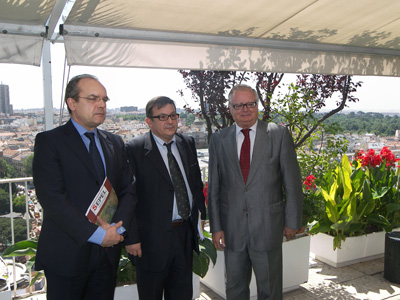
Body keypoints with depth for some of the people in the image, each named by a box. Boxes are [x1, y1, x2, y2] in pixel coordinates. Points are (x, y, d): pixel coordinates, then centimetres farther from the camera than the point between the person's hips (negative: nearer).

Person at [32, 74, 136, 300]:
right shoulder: (50, 141, -6)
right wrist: (96, 234, -18)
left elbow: (128, 190, 7)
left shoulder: (115, 143, 11)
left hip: (108, 252, 5)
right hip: (67, 255, -5)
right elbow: (52, 198, -16)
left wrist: (117, 228, -11)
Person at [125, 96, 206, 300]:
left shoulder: (188, 144, 6)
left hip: (185, 234, 5)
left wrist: (201, 219, 9)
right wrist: (131, 237, -14)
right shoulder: (135, 150, -12)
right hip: (152, 238, -5)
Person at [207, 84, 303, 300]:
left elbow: (292, 182, -1)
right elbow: (213, 187, 4)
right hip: (232, 228, 2)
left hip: (268, 226, -2)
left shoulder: (279, 134, -3)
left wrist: (292, 221, -1)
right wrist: (216, 227, 1)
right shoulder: (218, 140, 2)